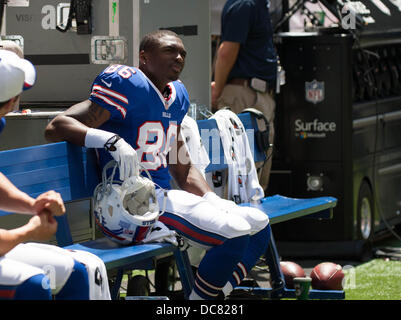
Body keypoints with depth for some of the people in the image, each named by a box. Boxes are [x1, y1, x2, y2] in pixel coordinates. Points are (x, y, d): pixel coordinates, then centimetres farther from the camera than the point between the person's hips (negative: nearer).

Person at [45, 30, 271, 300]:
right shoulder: (128, 85, -11)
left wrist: (213, 201, 7)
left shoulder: (177, 95, 16)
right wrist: (113, 140, -33)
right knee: (235, 235, -22)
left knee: (259, 225, 7)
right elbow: (56, 128, -19)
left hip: (166, 196, 10)